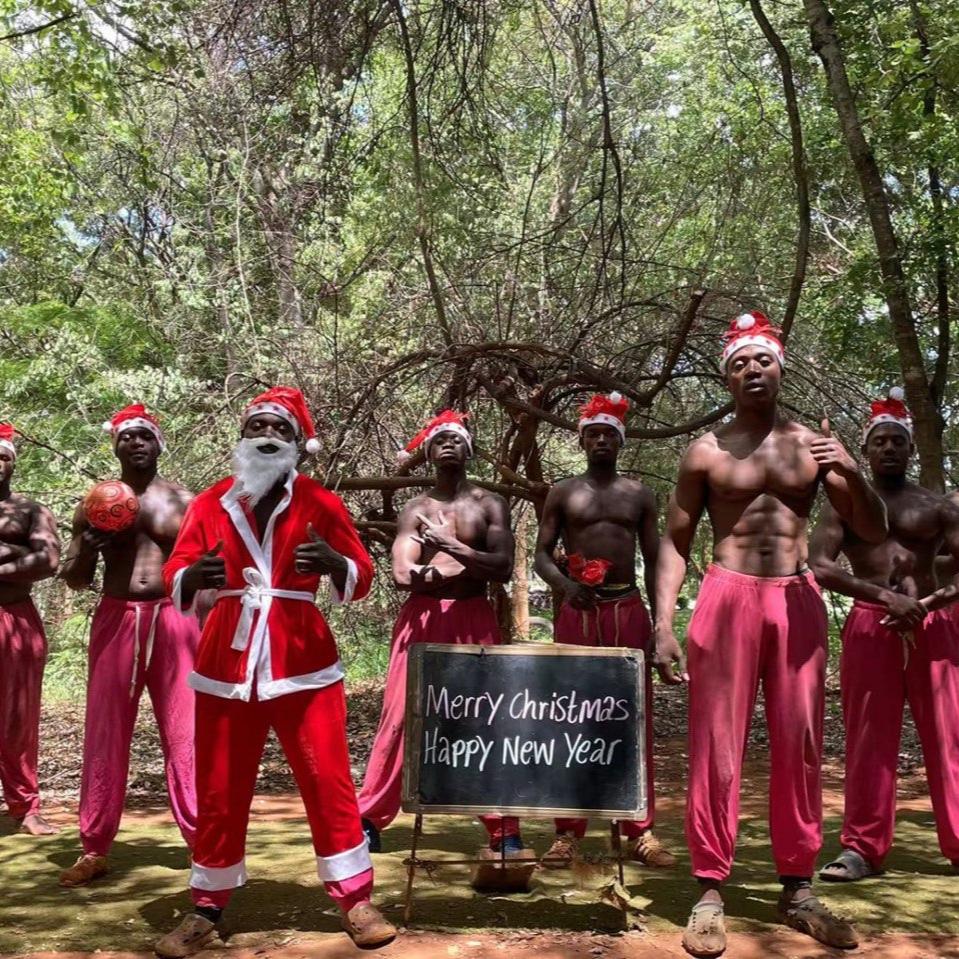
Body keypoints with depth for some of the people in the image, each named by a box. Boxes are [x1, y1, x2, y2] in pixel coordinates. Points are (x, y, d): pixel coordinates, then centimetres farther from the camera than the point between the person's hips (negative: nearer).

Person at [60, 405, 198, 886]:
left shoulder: (183, 502, 5)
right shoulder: (94, 506, 8)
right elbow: (74, 580, 11)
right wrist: (87, 548, -10)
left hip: (172, 621, -1)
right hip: (115, 620, 2)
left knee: (185, 735, 0)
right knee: (104, 735, 5)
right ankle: (94, 849, 16)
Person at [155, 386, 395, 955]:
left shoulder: (320, 503, 2)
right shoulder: (211, 503, 6)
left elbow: (361, 580, -1)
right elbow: (174, 578, 4)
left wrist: (333, 562, -24)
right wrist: (195, 575, -20)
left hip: (302, 660, -1)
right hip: (227, 661, 2)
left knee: (329, 781, 0)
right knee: (219, 791, 8)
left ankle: (356, 901, 13)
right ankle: (207, 910, 23)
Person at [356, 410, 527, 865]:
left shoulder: (489, 503, 7)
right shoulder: (415, 509, 9)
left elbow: (503, 569, -5)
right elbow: (401, 575, -3)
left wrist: (452, 547, -16)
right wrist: (469, 567, -8)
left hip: (474, 619, 0)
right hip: (421, 618, 1)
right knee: (399, 718, -1)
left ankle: (505, 832, 6)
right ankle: (370, 821, 10)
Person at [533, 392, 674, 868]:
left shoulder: (639, 494, 10)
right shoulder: (563, 493, 7)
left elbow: (654, 560, 10)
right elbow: (541, 553, 4)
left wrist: (660, 622, 0)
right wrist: (564, 584, -17)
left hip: (628, 608, 1)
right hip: (578, 610, -1)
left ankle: (640, 829, 10)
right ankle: (568, 831, 7)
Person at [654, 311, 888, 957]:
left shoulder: (815, 445, 9)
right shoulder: (706, 453, 3)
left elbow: (875, 534, 9)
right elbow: (675, 542, 5)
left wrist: (854, 474, -11)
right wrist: (663, 624, -6)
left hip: (798, 600, 2)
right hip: (728, 598, -2)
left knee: (800, 747, 6)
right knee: (717, 746, -3)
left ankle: (798, 889, 19)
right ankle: (711, 893, 6)